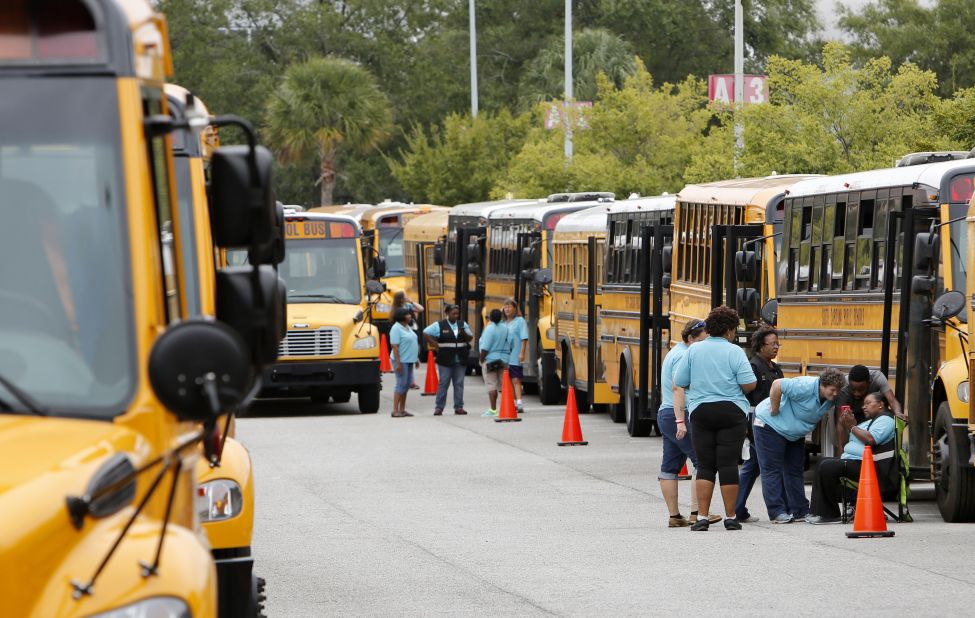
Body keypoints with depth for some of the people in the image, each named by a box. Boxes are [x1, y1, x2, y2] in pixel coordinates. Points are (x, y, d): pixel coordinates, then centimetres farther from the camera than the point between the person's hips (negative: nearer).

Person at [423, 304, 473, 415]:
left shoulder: (463, 325, 11)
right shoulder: (439, 325, 1)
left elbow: (470, 338, 11)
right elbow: (426, 333, 3)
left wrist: (464, 334, -11)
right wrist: (435, 345, -4)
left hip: (460, 360, 3)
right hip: (445, 360, -3)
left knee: (459, 383, 4)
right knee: (443, 383, -2)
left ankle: (459, 407, 9)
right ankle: (439, 407, 2)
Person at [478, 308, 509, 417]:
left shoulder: (489, 329, -16)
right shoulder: (505, 328, 3)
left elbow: (485, 348, -19)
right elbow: (509, 343, 6)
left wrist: (481, 359, -7)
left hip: (490, 360, -6)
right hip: (503, 359, 6)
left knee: (491, 385, -3)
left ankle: (493, 410, -5)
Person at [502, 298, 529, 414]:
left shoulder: (520, 321, -5)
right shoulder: (504, 322, 13)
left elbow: (524, 339, -11)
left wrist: (522, 353, -16)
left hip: (515, 357, -6)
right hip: (505, 357, 6)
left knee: (516, 380, -11)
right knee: (509, 381, 10)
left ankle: (519, 403, -14)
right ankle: (513, 404, 18)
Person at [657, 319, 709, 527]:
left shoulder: (675, 352, 20)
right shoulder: (683, 356, -12)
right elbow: (678, 389, -21)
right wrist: (681, 421, -26)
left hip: (665, 414, 11)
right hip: (679, 416, -11)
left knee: (670, 466, 9)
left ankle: (674, 516, 12)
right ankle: (696, 512, -19)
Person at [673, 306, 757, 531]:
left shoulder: (693, 350, 2)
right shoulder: (734, 352, -7)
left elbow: (679, 382, 3)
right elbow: (749, 384, -12)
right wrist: (733, 389, 9)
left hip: (700, 411, 2)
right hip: (731, 411, -2)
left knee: (705, 466, 5)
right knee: (728, 465, 1)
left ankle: (702, 517, -1)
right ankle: (730, 517, 4)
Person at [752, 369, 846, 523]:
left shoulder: (830, 399, -7)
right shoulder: (806, 387, -33)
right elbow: (777, 385, -38)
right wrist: (774, 411, -29)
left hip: (794, 434, 8)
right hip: (769, 425, -8)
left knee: (794, 470, 9)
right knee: (772, 470, -8)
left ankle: (800, 510, 13)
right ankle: (777, 512, -10)